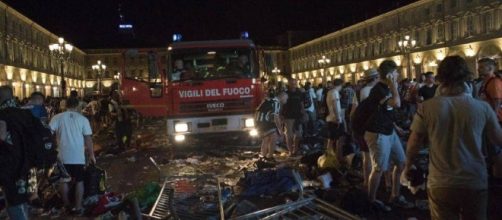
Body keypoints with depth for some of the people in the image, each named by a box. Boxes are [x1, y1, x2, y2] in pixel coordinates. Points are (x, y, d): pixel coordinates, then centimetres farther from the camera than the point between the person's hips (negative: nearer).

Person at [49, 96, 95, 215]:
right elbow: (88, 138, -1)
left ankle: (66, 205, 25)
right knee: (79, 181, 11)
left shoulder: (57, 117, -1)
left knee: (64, 180, 16)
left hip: (63, 156, 0)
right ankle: (78, 207, 14)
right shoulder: (83, 119, -1)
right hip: (78, 156, 0)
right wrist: (91, 154, 7)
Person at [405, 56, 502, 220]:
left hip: (440, 185, -1)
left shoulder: (427, 107, -10)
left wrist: (408, 166, 16)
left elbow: (413, 144, -2)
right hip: (475, 184, 1)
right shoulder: (482, 107, -8)